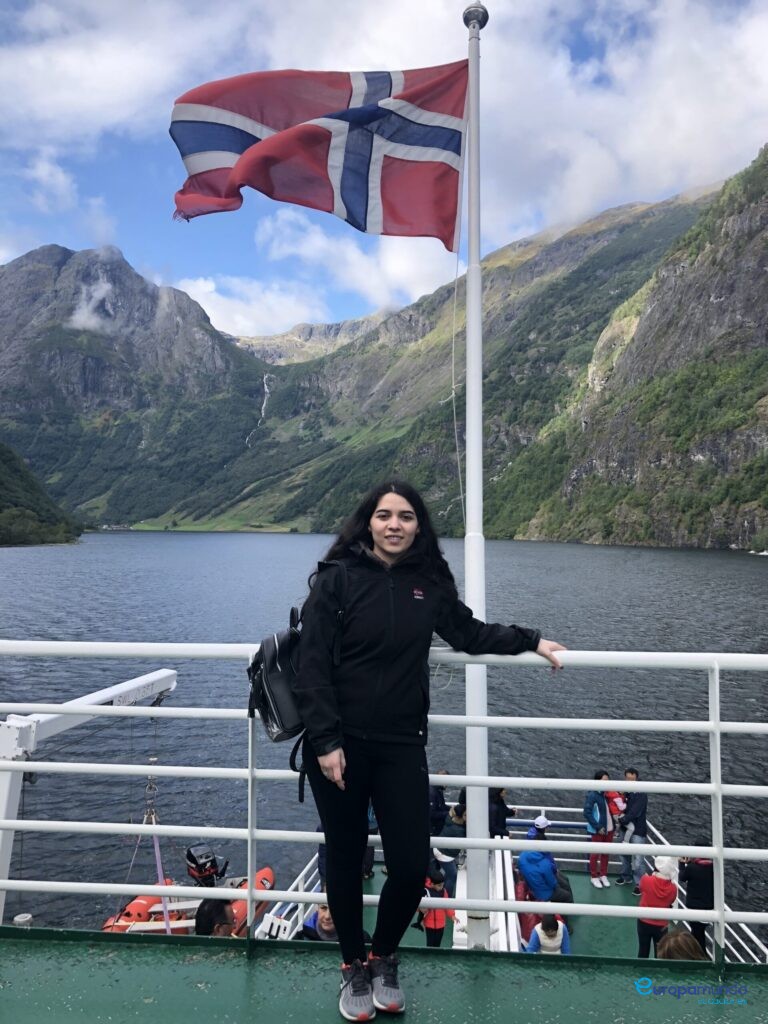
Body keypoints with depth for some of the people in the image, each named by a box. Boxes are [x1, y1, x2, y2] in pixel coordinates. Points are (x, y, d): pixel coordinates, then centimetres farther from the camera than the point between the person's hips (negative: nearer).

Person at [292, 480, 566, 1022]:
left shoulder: (429, 583, 3)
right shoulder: (337, 579, -8)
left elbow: (468, 632, 20)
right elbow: (312, 666, -10)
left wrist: (531, 641, 17)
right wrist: (326, 742, -16)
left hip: (402, 747, 3)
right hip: (340, 747, -2)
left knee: (412, 866, 3)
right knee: (346, 861, 11)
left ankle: (385, 958, 34)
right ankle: (354, 967, 37)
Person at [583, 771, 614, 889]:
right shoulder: (592, 795, -18)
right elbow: (587, 813, -19)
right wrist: (598, 827, -18)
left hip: (609, 828, 5)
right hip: (598, 830, -5)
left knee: (605, 853, 17)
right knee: (596, 853, 9)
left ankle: (603, 875, 32)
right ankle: (594, 876, 25)